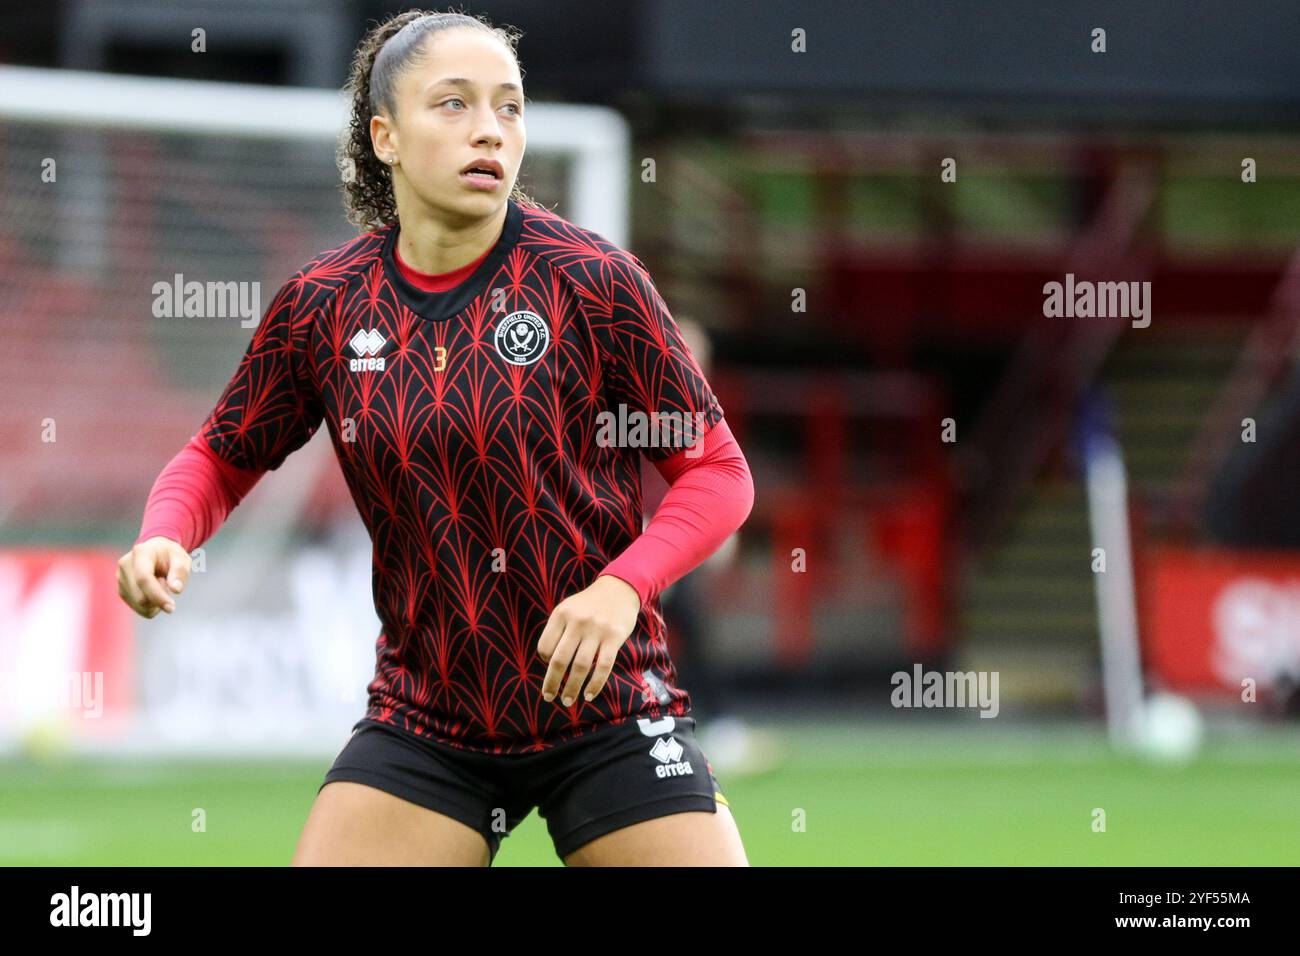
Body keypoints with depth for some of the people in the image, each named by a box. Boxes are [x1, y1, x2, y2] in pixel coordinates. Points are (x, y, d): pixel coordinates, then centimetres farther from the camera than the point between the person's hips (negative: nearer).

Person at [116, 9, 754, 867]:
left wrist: (622, 587, -21)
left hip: (608, 714, -2)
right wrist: (164, 538, -9)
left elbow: (718, 471, -4)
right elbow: (221, 459, 13)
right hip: (423, 723, 2)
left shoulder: (591, 279, -9)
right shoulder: (323, 305, -1)